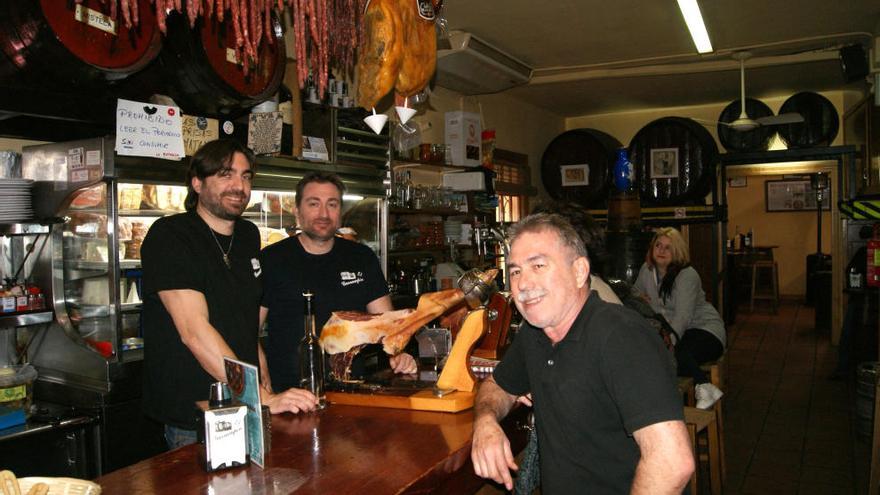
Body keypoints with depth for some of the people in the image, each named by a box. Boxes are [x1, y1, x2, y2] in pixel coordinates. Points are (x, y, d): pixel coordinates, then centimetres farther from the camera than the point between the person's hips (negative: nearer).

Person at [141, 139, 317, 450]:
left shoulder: (249, 236, 9)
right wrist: (264, 399, -28)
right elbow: (195, 331, -24)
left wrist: (267, 387, 6)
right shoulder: (169, 235, -14)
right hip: (191, 420, -6)